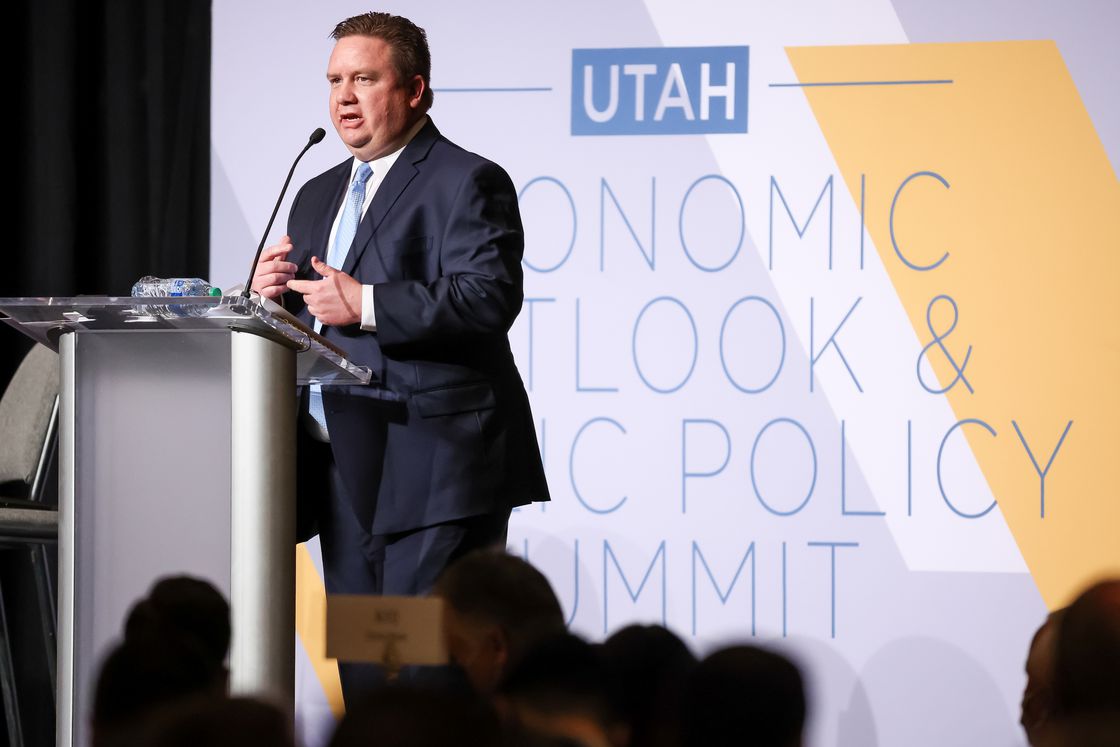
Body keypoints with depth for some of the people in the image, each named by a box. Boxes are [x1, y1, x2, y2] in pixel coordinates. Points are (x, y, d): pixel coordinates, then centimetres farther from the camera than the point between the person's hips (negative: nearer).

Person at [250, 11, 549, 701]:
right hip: (346, 474, 8)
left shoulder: (467, 183, -5)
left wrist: (365, 306, -22)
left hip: (435, 469, -8)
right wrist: (275, 296, 3)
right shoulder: (319, 196, 21)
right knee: (363, 666, 10)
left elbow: (489, 299, -19)